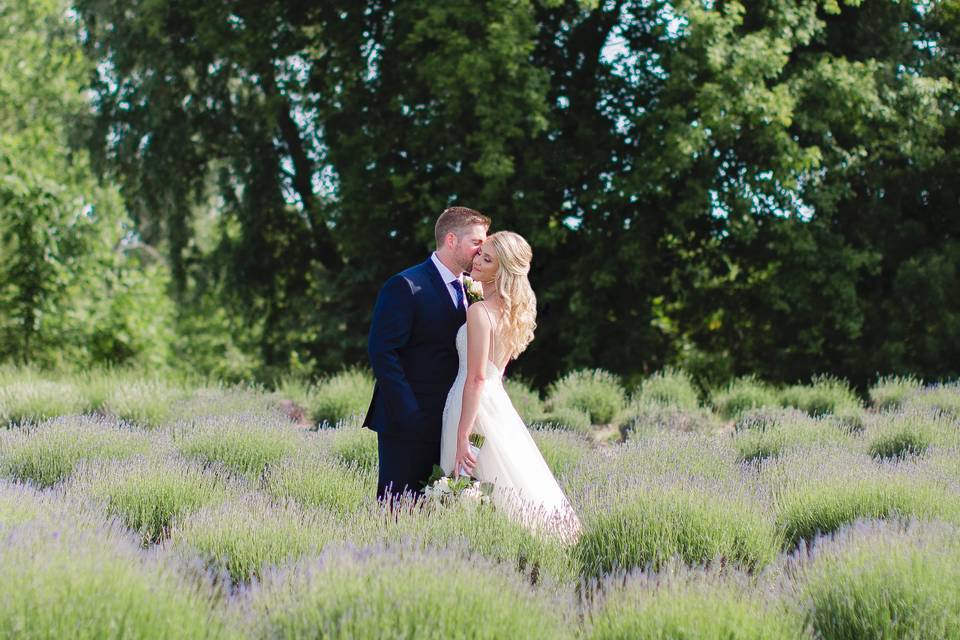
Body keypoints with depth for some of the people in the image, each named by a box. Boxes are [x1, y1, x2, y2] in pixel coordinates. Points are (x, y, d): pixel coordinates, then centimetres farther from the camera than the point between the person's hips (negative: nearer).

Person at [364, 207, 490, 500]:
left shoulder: (468, 290, 14)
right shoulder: (406, 287, -10)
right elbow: (382, 352, -15)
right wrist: (409, 414, -19)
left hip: (448, 421, 7)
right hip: (409, 426, -7)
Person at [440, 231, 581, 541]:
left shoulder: (479, 312, -17)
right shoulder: (512, 310, 10)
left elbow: (476, 378, -21)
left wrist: (462, 438, -21)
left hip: (475, 407, -9)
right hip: (498, 400, 9)